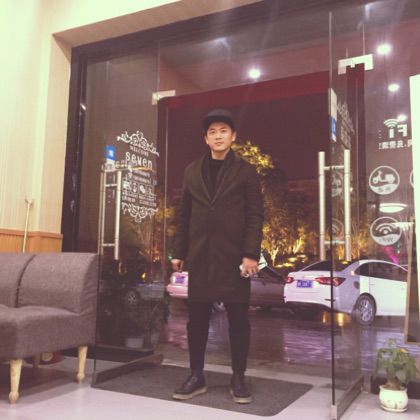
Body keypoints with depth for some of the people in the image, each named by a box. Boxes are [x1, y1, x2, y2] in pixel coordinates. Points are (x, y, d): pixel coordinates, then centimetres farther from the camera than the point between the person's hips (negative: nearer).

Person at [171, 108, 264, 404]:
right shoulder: (192, 171, 13)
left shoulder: (245, 171, 4)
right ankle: (197, 377, 19)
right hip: (200, 256, 3)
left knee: (238, 318, 4)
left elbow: (255, 215, -2)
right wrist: (179, 252, 7)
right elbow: (184, 216, 13)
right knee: (197, 318, 6)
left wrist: (251, 253, -12)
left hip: (234, 255, -2)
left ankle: (238, 379, 16)